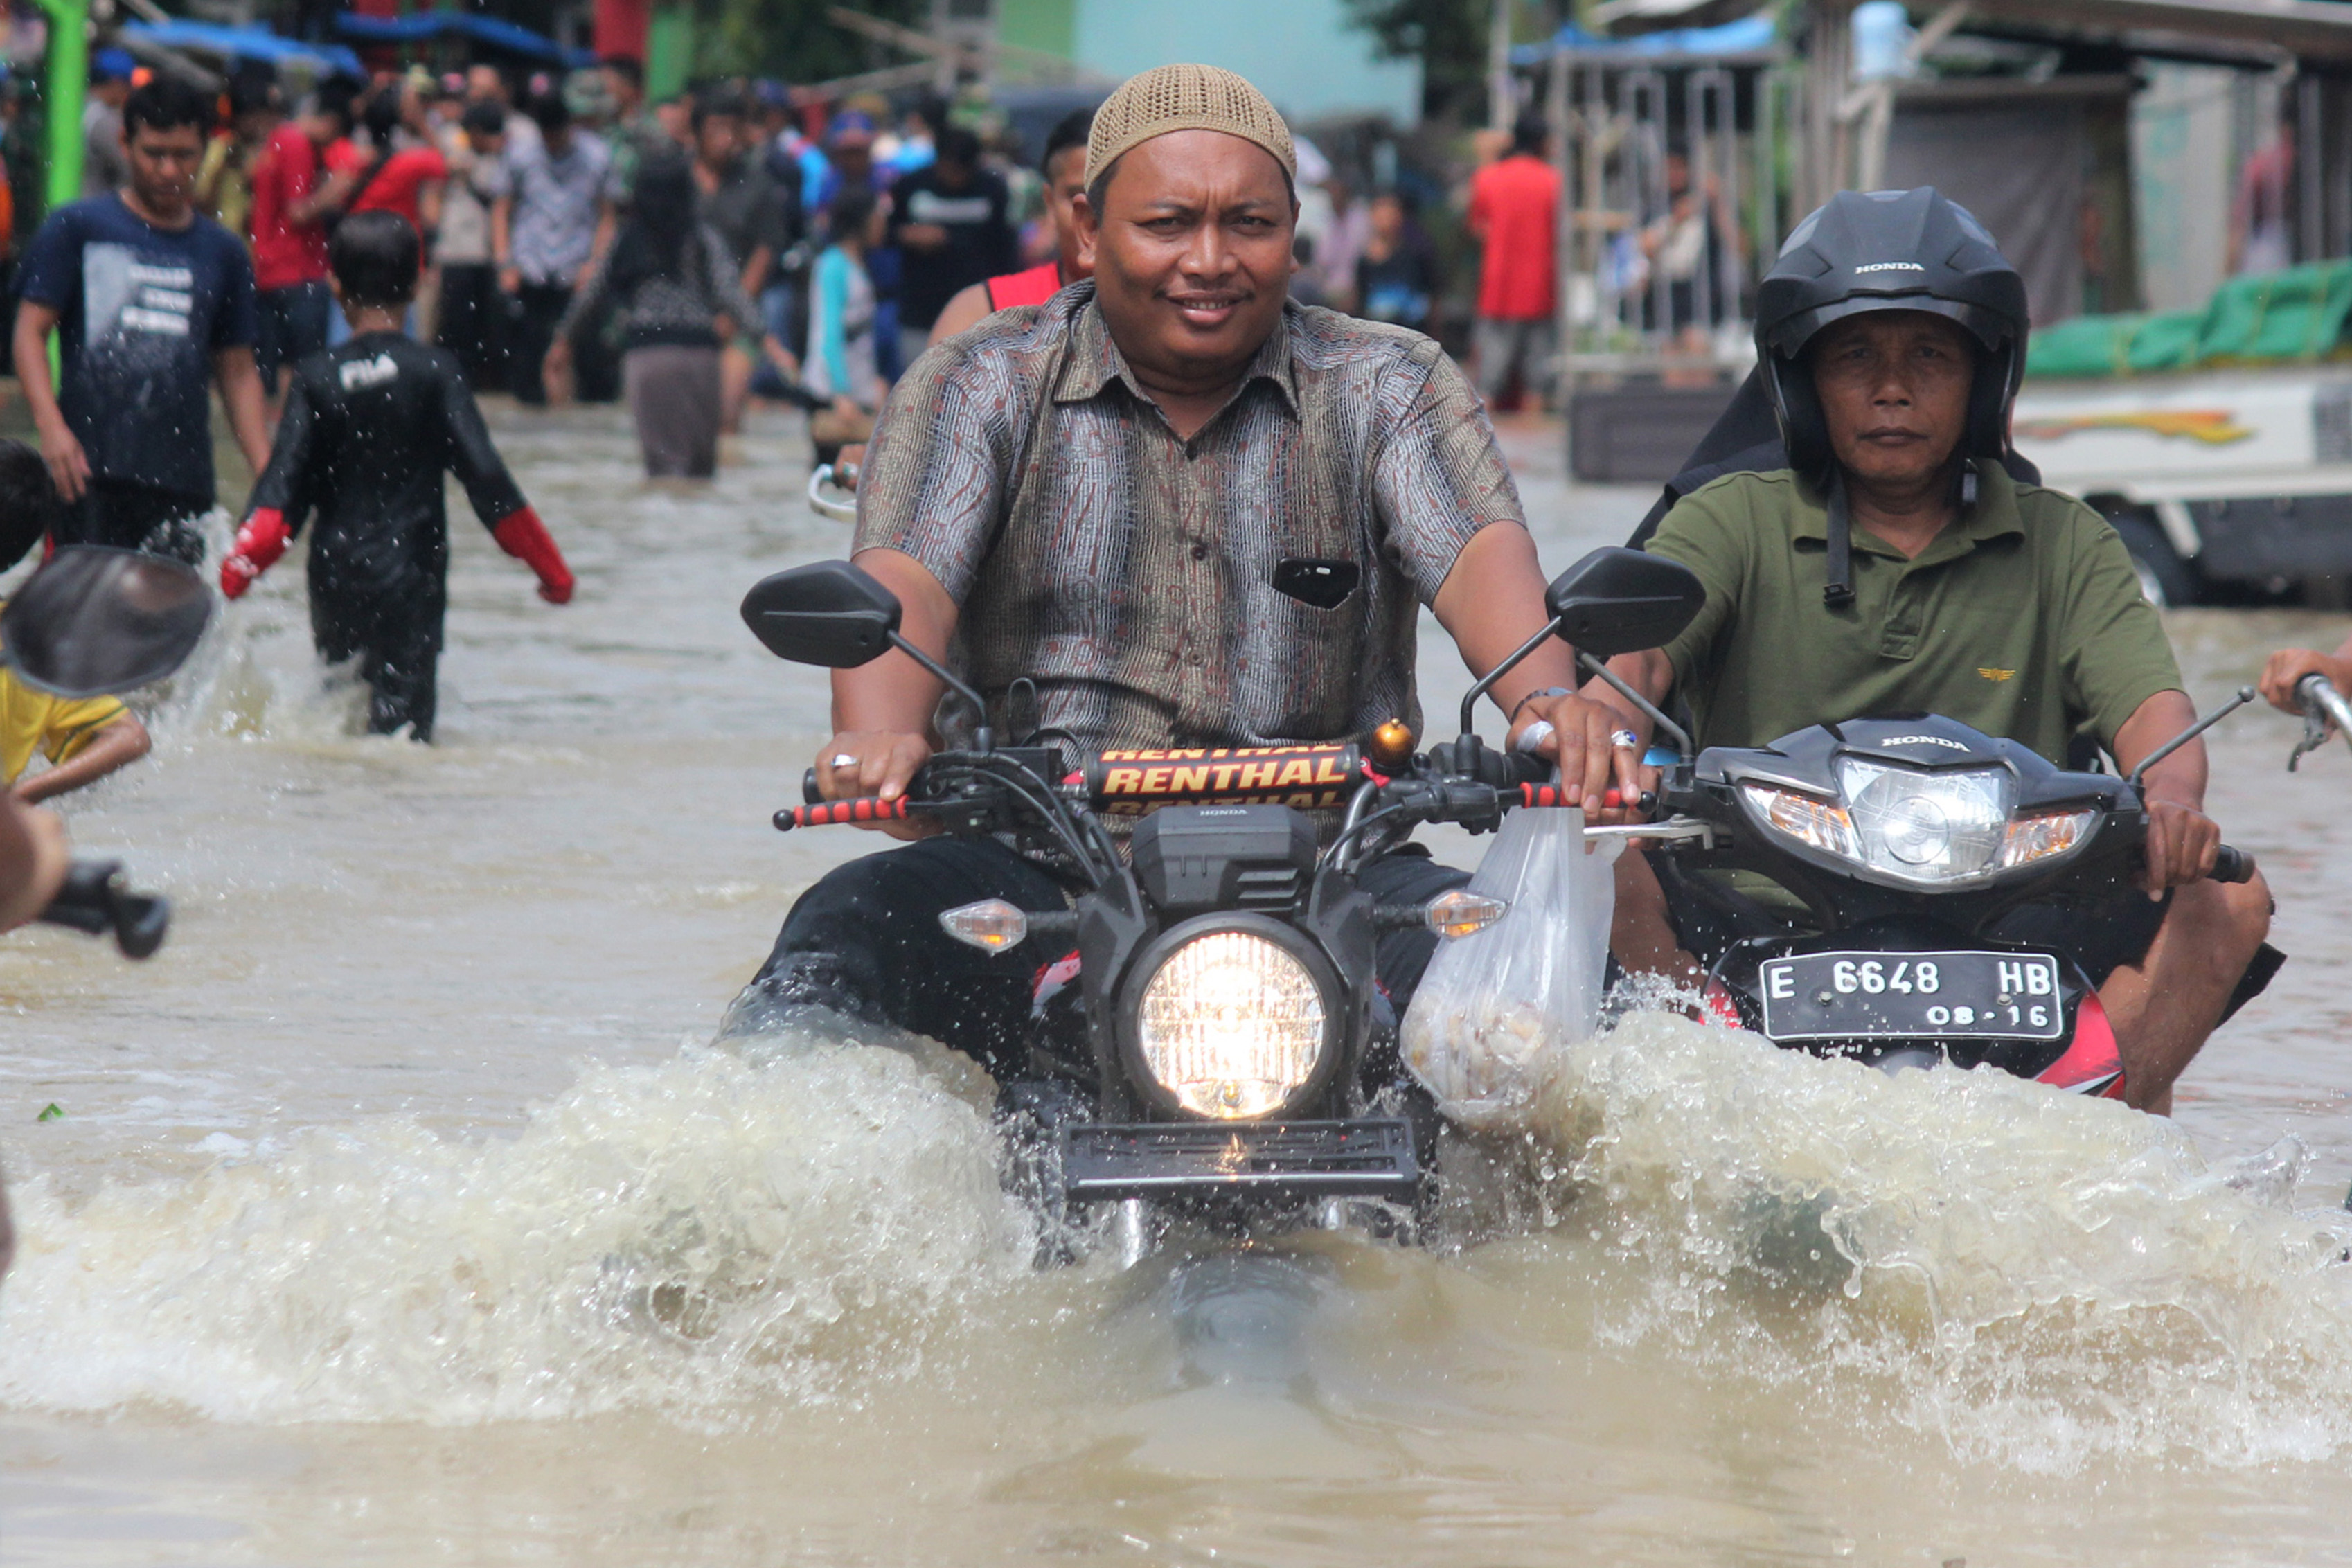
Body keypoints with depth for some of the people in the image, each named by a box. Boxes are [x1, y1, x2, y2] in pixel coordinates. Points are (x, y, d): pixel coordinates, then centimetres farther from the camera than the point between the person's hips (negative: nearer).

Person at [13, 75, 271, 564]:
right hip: (92, 468, -3)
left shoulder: (222, 252, 16)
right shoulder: (76, 229, 6)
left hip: (184, 477, 3)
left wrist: (267, 474, 9)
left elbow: (239, 372, 20)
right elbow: (31, 332, 2)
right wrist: (51, 426, -14)